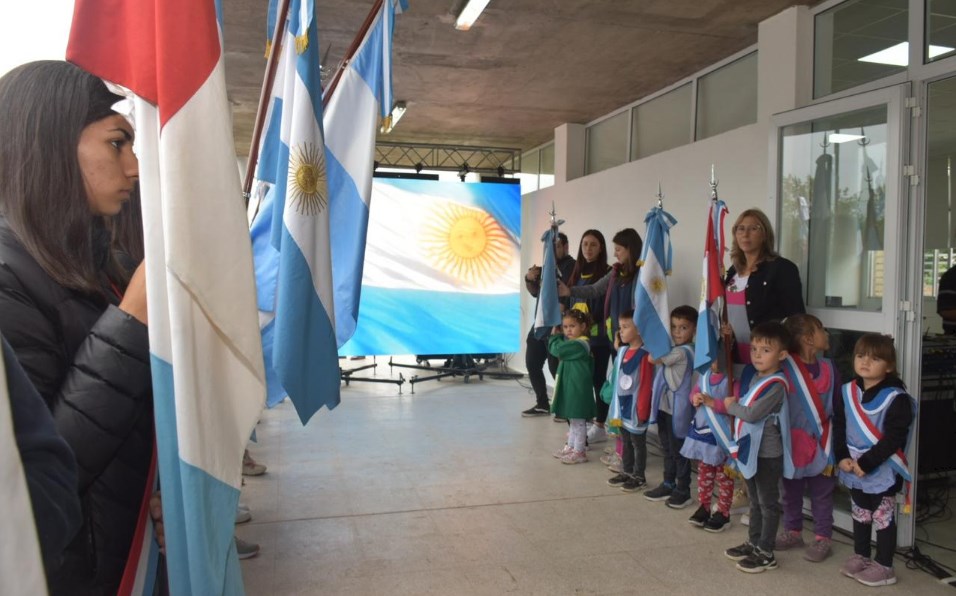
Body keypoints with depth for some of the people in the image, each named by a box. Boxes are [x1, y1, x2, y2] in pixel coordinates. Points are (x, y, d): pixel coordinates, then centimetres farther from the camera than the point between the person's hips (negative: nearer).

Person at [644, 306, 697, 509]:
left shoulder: (683, 352, -19)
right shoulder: (675, 350, 11)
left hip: (677, 409, -9)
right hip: (665, 406, 9)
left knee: (679, 451, 3)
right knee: (667, 449, 18)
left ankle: (683, 490, 15)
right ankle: (668, 484, 29)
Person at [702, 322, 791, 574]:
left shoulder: (776, 385, -22)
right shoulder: (751, 375, 4)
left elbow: (752, 414, -27)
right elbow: (738, 403, 14)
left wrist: (730, 406, -11)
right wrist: (714, 402, -2)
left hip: (768, 453, -8)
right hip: (750, 449, 8)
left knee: (768, 503, 5)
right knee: (755, 501, 20)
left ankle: (766, 553, 14)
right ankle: (754, 543, 32)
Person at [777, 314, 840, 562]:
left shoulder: (828, 368, -3)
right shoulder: (785, 367, -12)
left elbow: (837, 407, 0)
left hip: (820, 443, 1)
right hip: (792, 443, -1)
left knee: (821, 494, 12)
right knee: (791, 492, 16)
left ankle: (822, 538, 26)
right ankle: (792, 531, 33)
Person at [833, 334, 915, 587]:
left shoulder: (896, 398, -17)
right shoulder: (847, 391, 1)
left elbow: (894, 438, -20)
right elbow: (838, 426, 4)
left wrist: (867, 463, -21)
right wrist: (842, 457, -7)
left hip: (882, 470, -6)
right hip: (854, 468, 6)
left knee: (883, 518, 6)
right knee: (859, 514, 20)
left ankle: (884, 567, 20)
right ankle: (860, 556, 36)